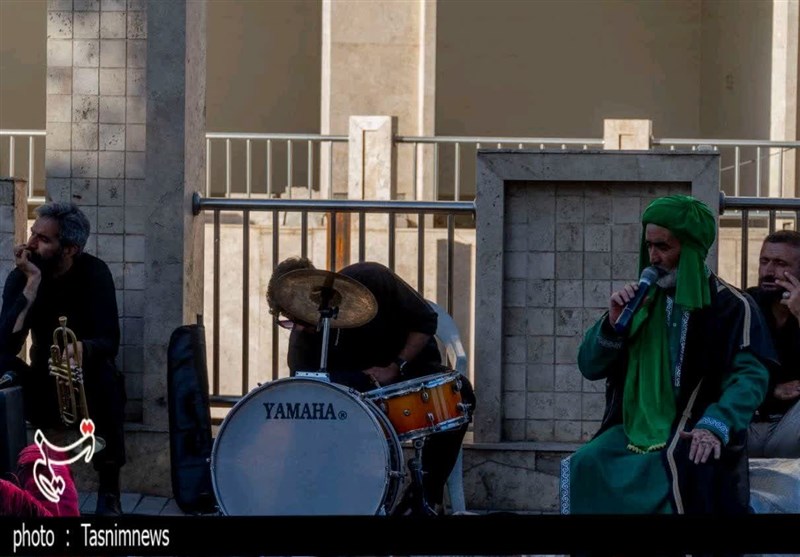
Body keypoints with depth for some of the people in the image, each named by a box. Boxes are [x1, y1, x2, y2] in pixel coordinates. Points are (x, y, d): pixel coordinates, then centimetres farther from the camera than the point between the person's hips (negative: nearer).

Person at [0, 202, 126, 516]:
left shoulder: (94, 273, -15)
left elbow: (109, 341, -26)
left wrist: (83, 349, -51)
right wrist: (32, 285, -30)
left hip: (87, 384, -2)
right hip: (44, 384, 2)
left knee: (104, 373, -36)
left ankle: (109, 488, -26)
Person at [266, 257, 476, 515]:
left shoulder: (371, 279, -26)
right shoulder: (302, 343, -22)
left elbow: (426, 321, -15)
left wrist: (395, 368, -25)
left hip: (411, 360, -1)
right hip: (359, 384, 1)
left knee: (459, 391, -33)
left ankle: (426, 495, -23)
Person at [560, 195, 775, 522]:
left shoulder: (732, 307, -2)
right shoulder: (639, 299, 14)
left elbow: (750, 376, -14)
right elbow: (589, 367, 13)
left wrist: (715, 427, -32)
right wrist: (613, 323, -7)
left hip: (692, 435, -4)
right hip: (635, 429, 4)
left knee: (686, 474, -37)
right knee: (583, 468, -25)